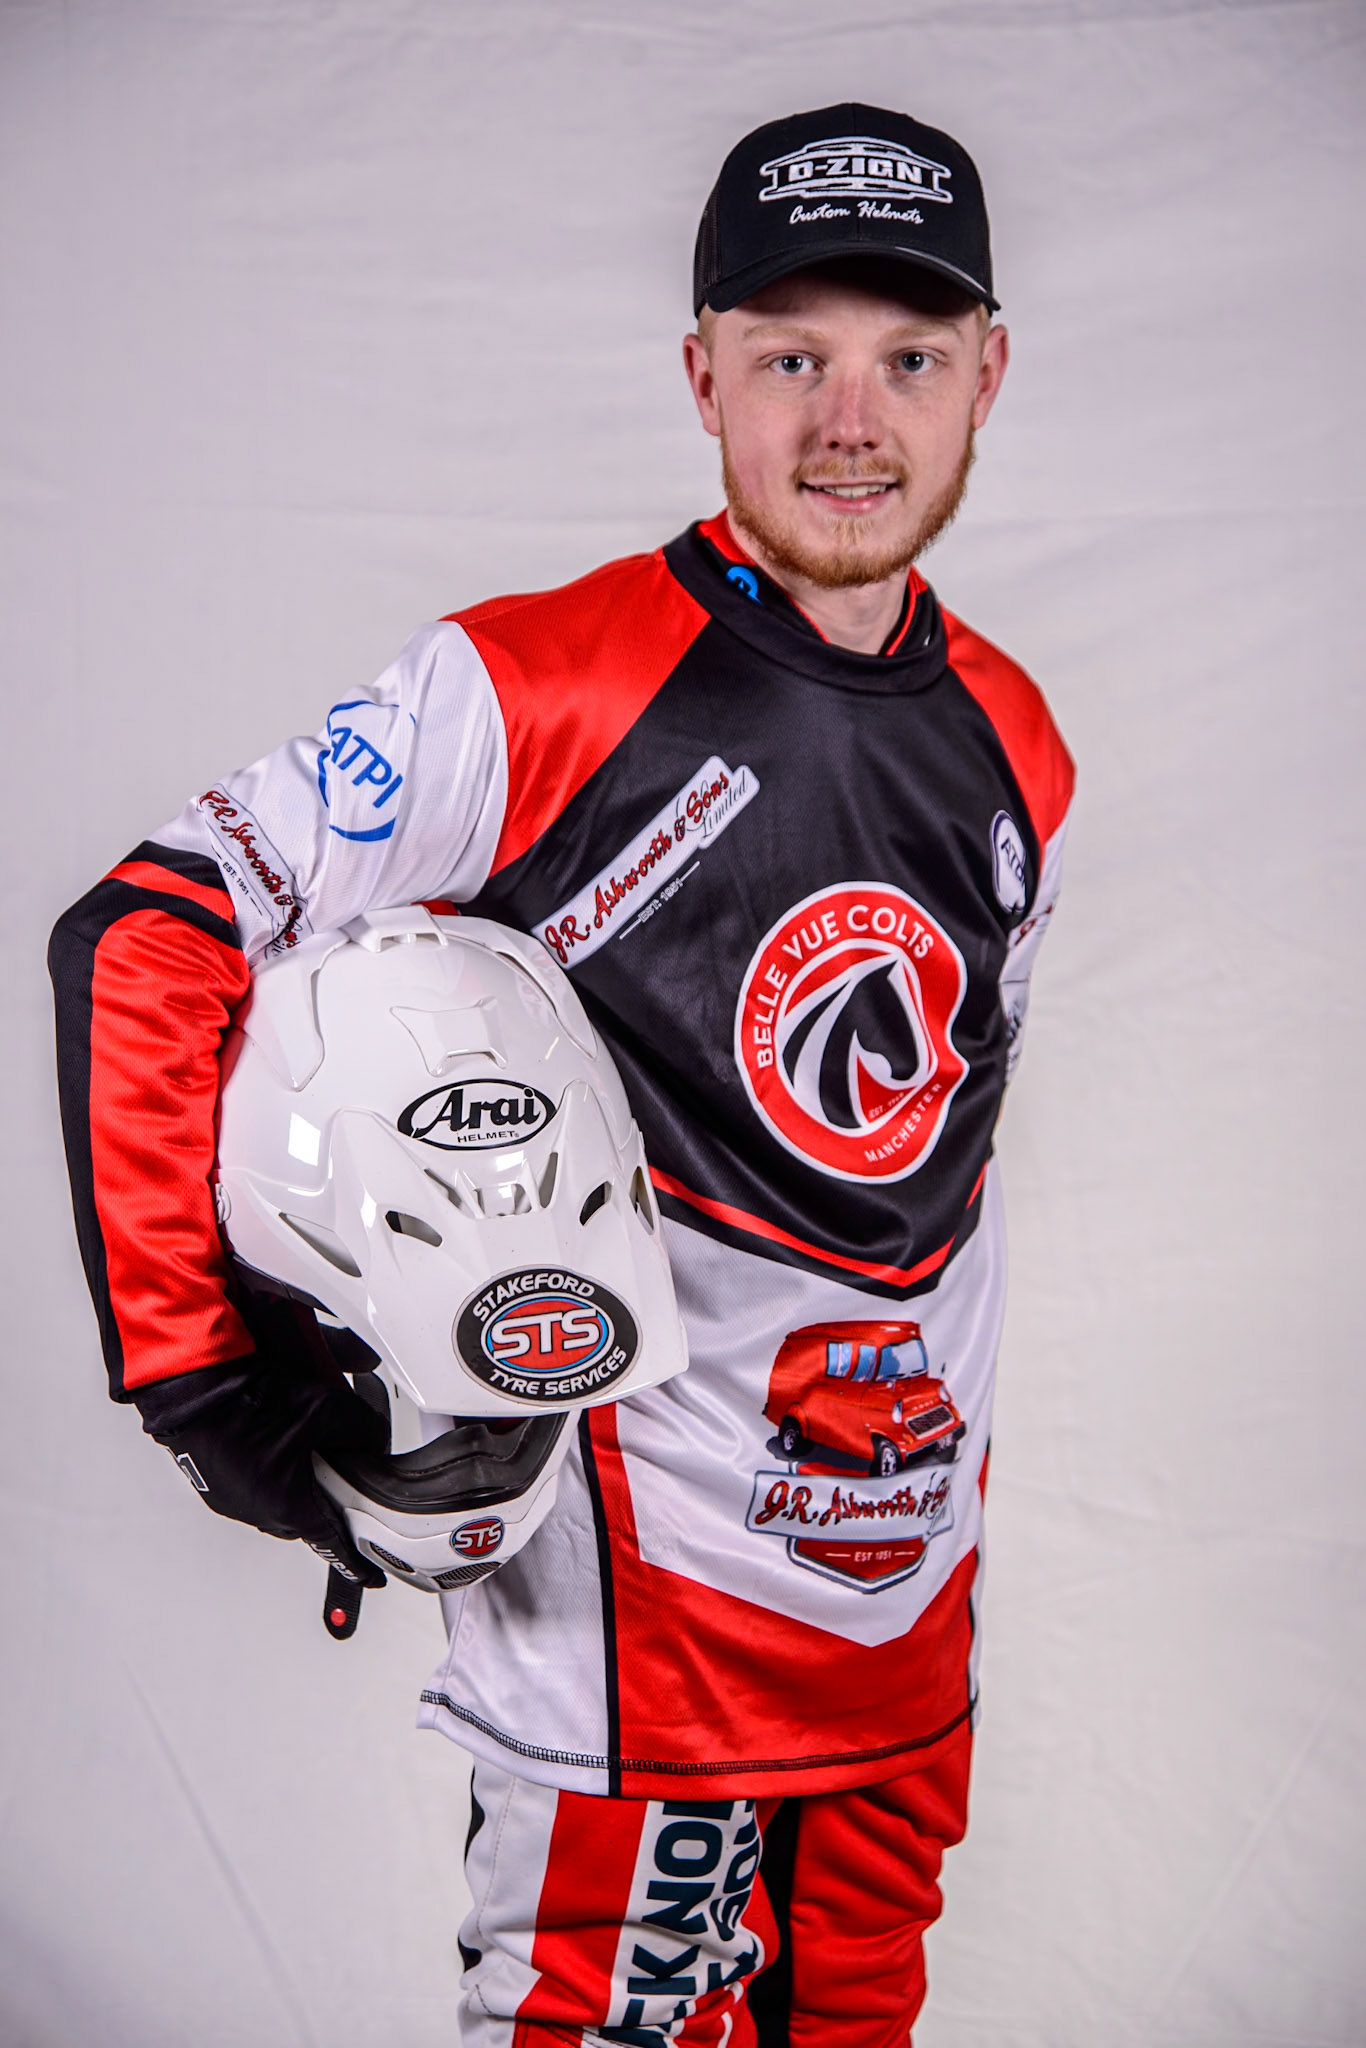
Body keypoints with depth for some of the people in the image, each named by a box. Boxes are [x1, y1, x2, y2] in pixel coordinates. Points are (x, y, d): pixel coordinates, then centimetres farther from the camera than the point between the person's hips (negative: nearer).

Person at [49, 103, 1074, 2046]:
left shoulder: (1015, 748, 5)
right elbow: (140, 948, -17)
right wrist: (206, 1383, -18)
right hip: (631, 1590, -6)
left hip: (915, 1599, 6)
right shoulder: (536, 691, -16)